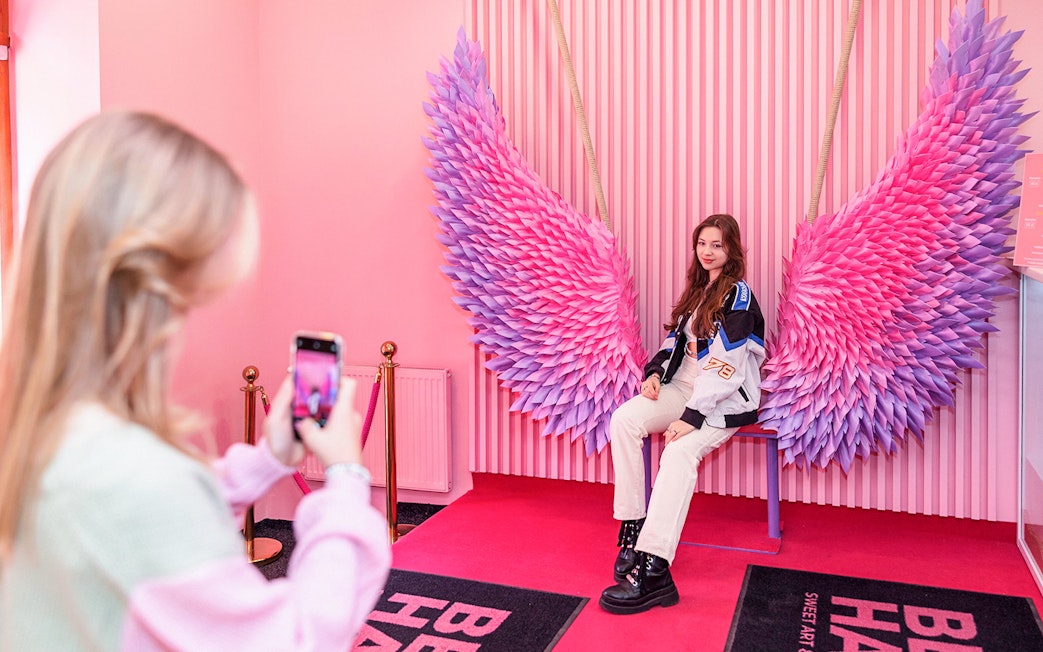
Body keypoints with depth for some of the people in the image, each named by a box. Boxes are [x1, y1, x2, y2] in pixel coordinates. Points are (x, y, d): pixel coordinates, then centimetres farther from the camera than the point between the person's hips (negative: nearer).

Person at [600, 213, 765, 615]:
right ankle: (633, 526, -19)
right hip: (685, 386, 7)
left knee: (680, 450, -34)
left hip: (726, 399, -7)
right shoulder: (697, 291, 17)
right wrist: (655, 372, 0)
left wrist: (692, 417, -24)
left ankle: (653, 569, -38)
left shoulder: (738, 295, -8)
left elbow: (727, 366, -18)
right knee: (624, 420, -20)